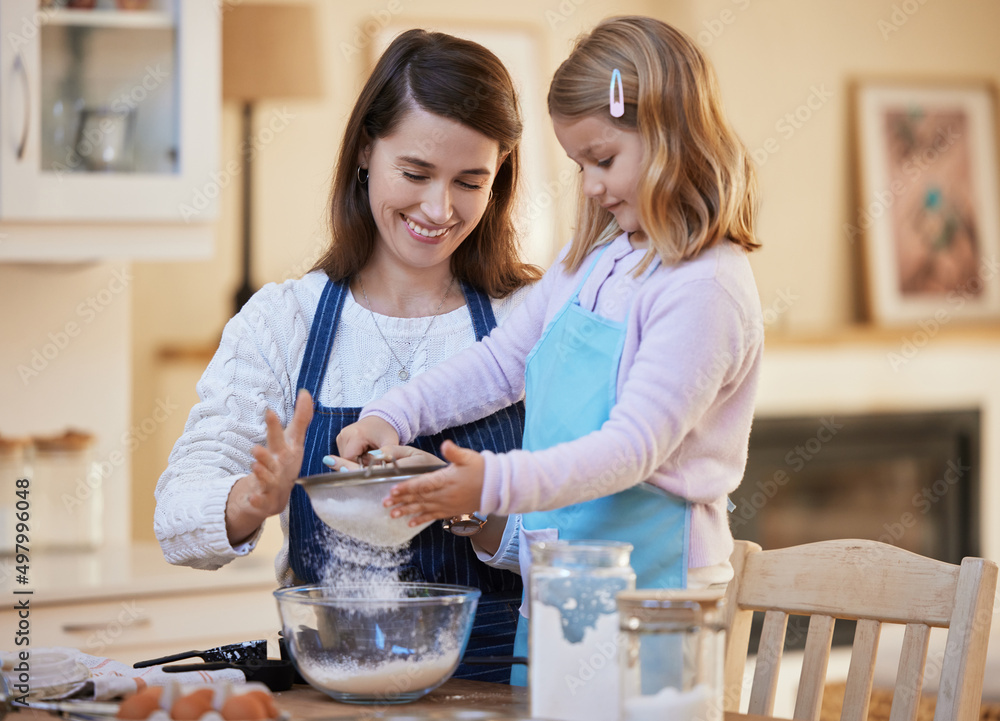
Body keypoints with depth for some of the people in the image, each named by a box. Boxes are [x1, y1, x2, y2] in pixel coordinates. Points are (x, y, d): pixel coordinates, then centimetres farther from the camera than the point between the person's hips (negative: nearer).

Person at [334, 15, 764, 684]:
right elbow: (503, 359, 20)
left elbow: (633, 446, -23)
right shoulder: (594, 256, 12)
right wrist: (394, 415, 6)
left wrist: (496, 483, -33)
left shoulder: (705, 287, -16)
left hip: (646, 574, -8)